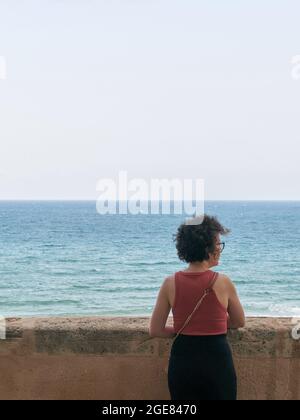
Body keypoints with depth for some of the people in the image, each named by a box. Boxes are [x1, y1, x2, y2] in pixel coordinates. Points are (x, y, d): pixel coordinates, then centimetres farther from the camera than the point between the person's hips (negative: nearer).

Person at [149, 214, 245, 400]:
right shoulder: (223, 282, -10)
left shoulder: (170, 283, -5)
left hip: (182, 359, 3)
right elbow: (240, 322, 6)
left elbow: (155, 330, 0)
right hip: (217, 359, -2)